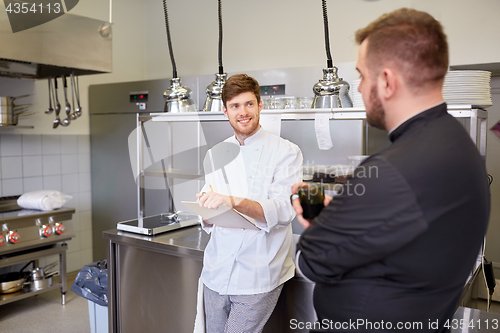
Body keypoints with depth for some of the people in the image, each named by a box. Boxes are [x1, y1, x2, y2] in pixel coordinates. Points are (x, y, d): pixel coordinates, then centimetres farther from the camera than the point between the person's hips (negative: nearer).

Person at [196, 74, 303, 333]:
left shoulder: (286, 152, -5)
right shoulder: (215, 154, 10)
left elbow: (283, 211, -18)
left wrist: (233, 202, -32)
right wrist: (206, 208, -10)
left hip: (258, 275, -4)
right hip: (217, 271, 5)